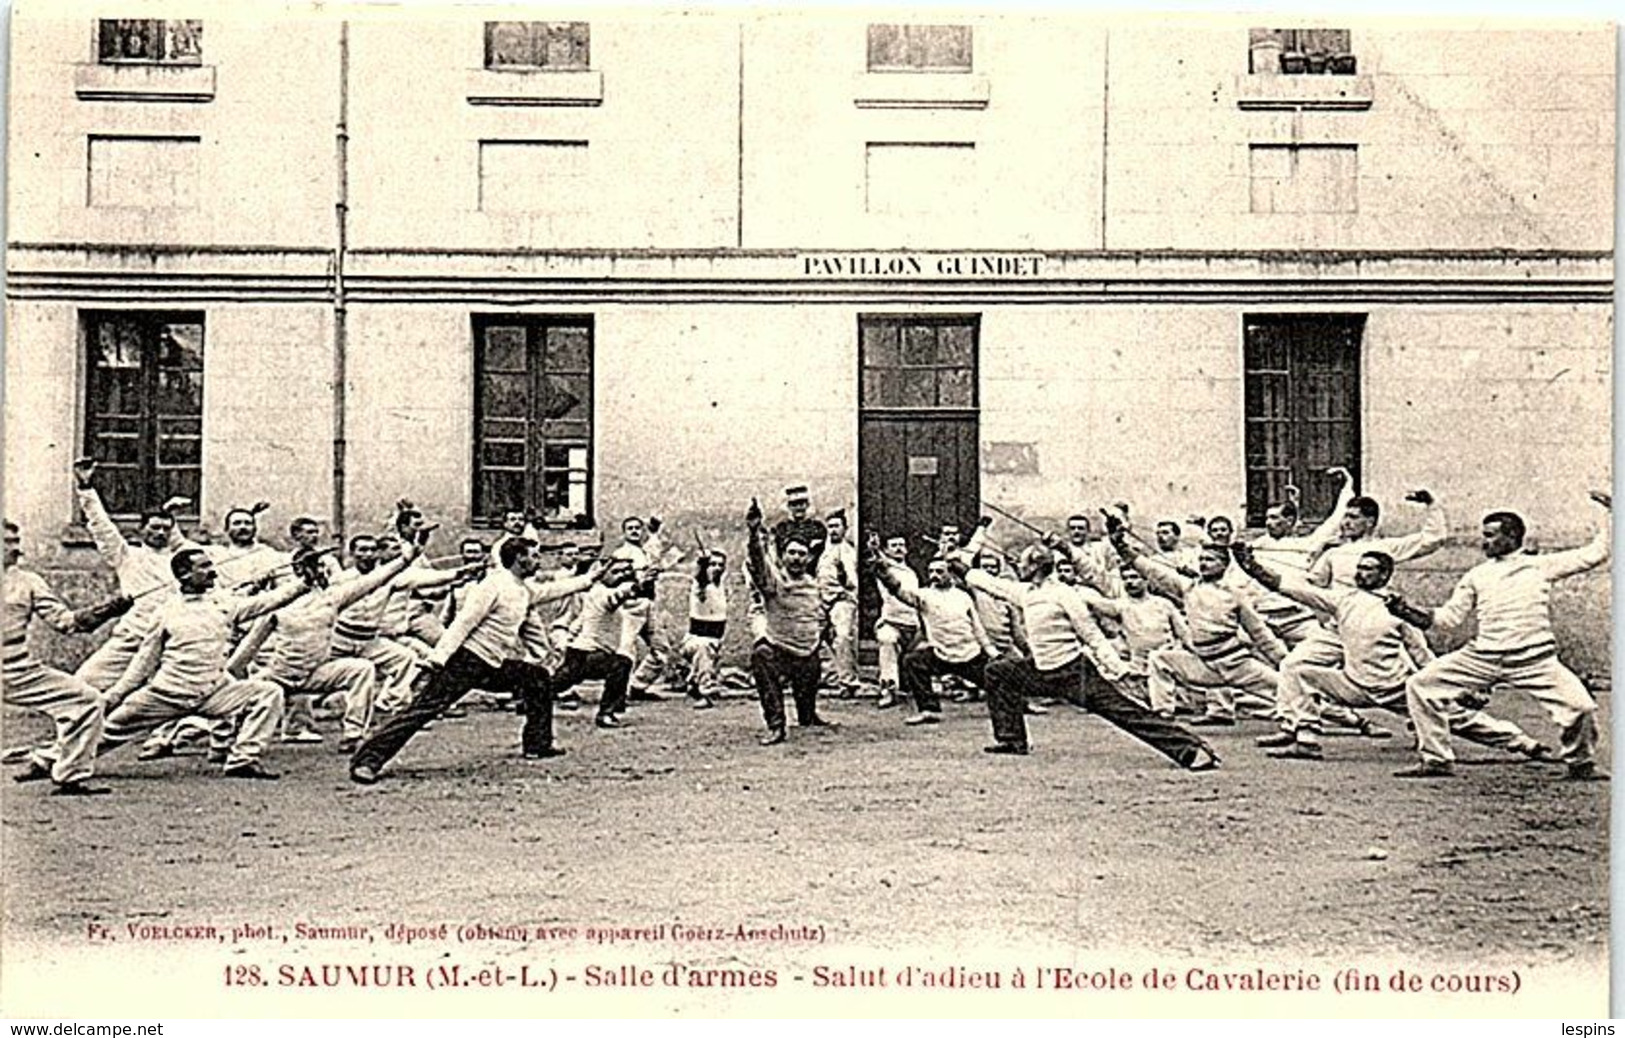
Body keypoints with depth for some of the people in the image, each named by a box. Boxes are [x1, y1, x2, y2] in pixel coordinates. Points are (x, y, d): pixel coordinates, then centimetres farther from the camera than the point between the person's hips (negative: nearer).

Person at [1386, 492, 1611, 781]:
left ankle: (1580, 762, 18)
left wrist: (1610, 513, 4)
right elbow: (1450, 616, 13)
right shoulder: (1476, 575, 15)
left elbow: (1594, 554, 8)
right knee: (1420, 685, -6)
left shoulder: (1541, 566, 9)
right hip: (1481, 658, 3)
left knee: (1581, 707, -16)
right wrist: (1408, 611, 2)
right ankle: (1436, 760, 8)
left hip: (1534, 660, -2)